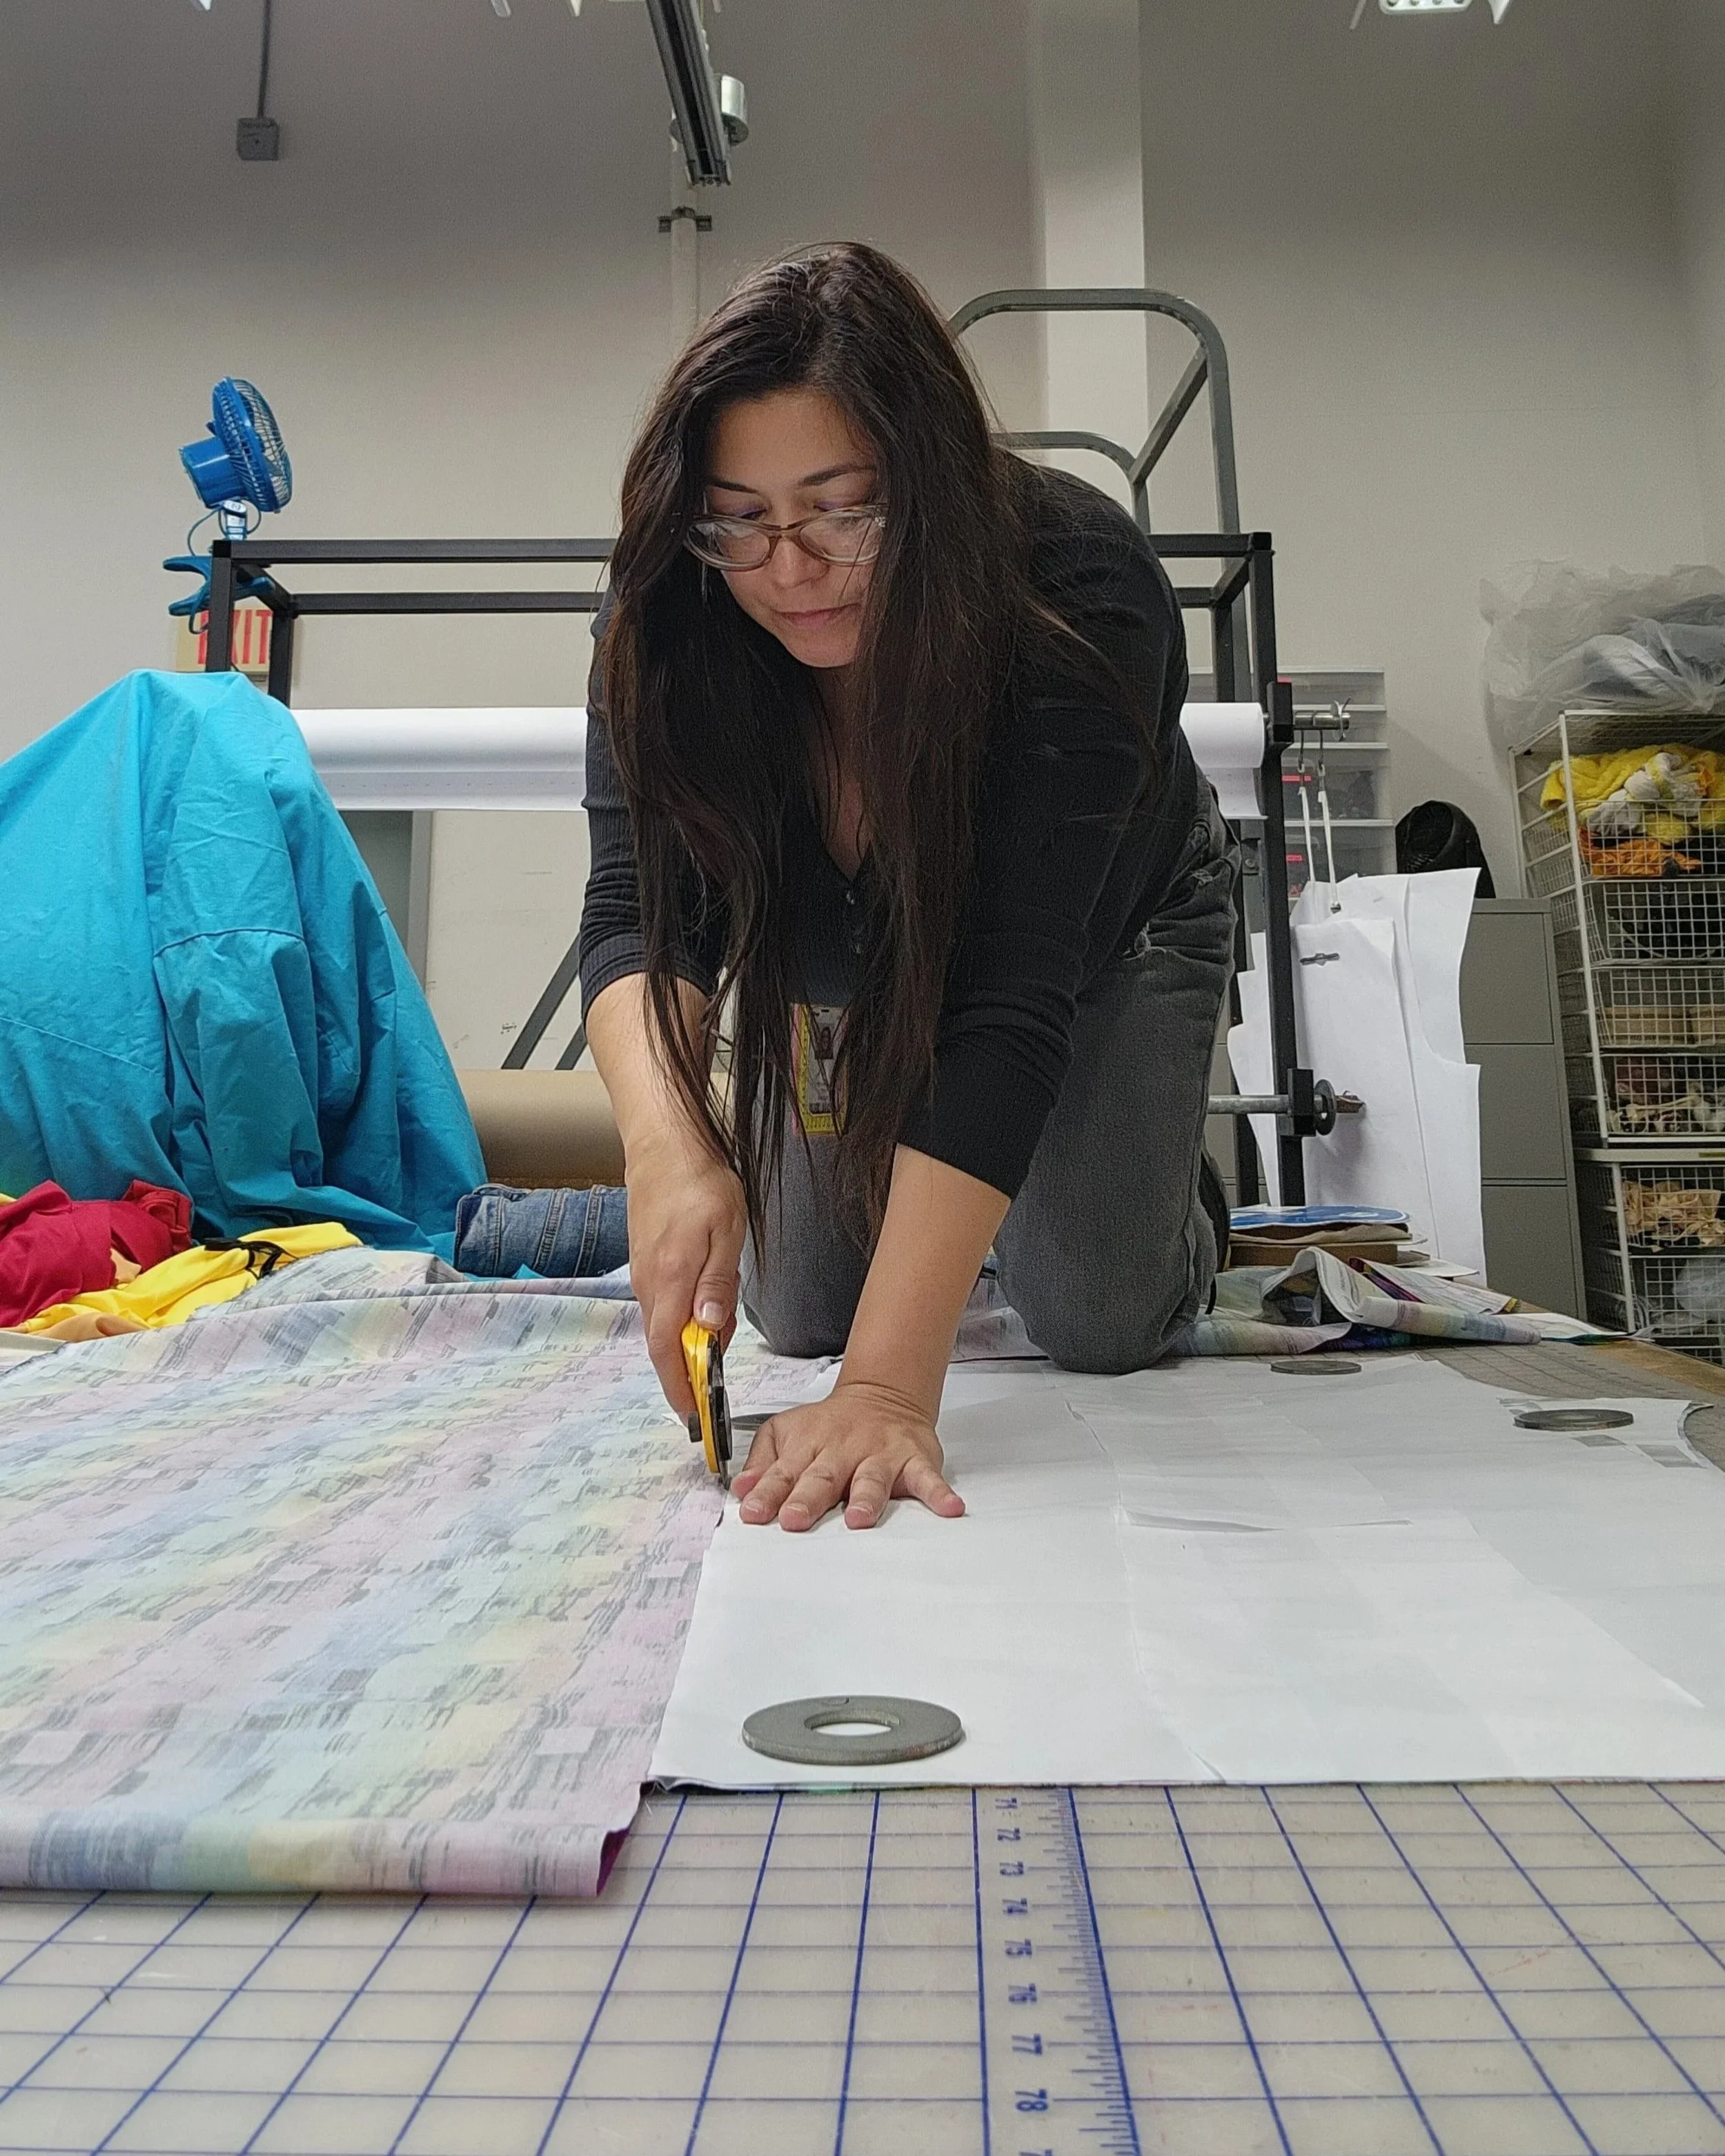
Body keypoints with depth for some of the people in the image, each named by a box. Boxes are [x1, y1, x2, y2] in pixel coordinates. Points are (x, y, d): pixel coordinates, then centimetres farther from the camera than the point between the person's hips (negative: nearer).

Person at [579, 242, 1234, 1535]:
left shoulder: (1084, 594, -39)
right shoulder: (674, 622, -28)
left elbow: (1011, 993, -46)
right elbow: (640, 912, -34)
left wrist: (887, 1390, -52)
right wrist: (669, 1144, -56)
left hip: (1103, 933, -2)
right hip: (843, 949, 3)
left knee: (1095, 1328, -11)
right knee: (800, 1318, 2)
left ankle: (1175, 1192, 24)